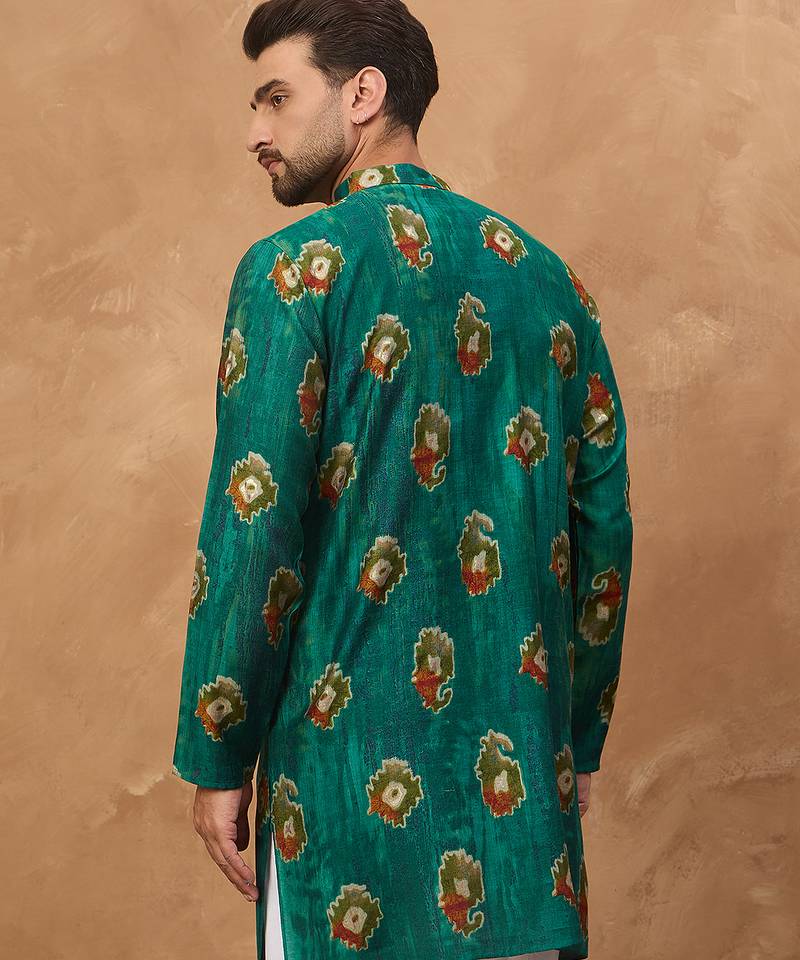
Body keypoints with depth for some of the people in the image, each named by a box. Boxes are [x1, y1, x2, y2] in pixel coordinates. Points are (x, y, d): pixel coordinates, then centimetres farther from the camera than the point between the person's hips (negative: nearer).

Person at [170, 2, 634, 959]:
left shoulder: (298, 267, -8)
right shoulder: (546, 275, 8)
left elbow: (253, 532, -13)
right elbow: (604, 527, 9)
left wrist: (217, 758, -3)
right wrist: (579, 740, 17)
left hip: (359, 759, -5)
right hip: (522, 761, 5)